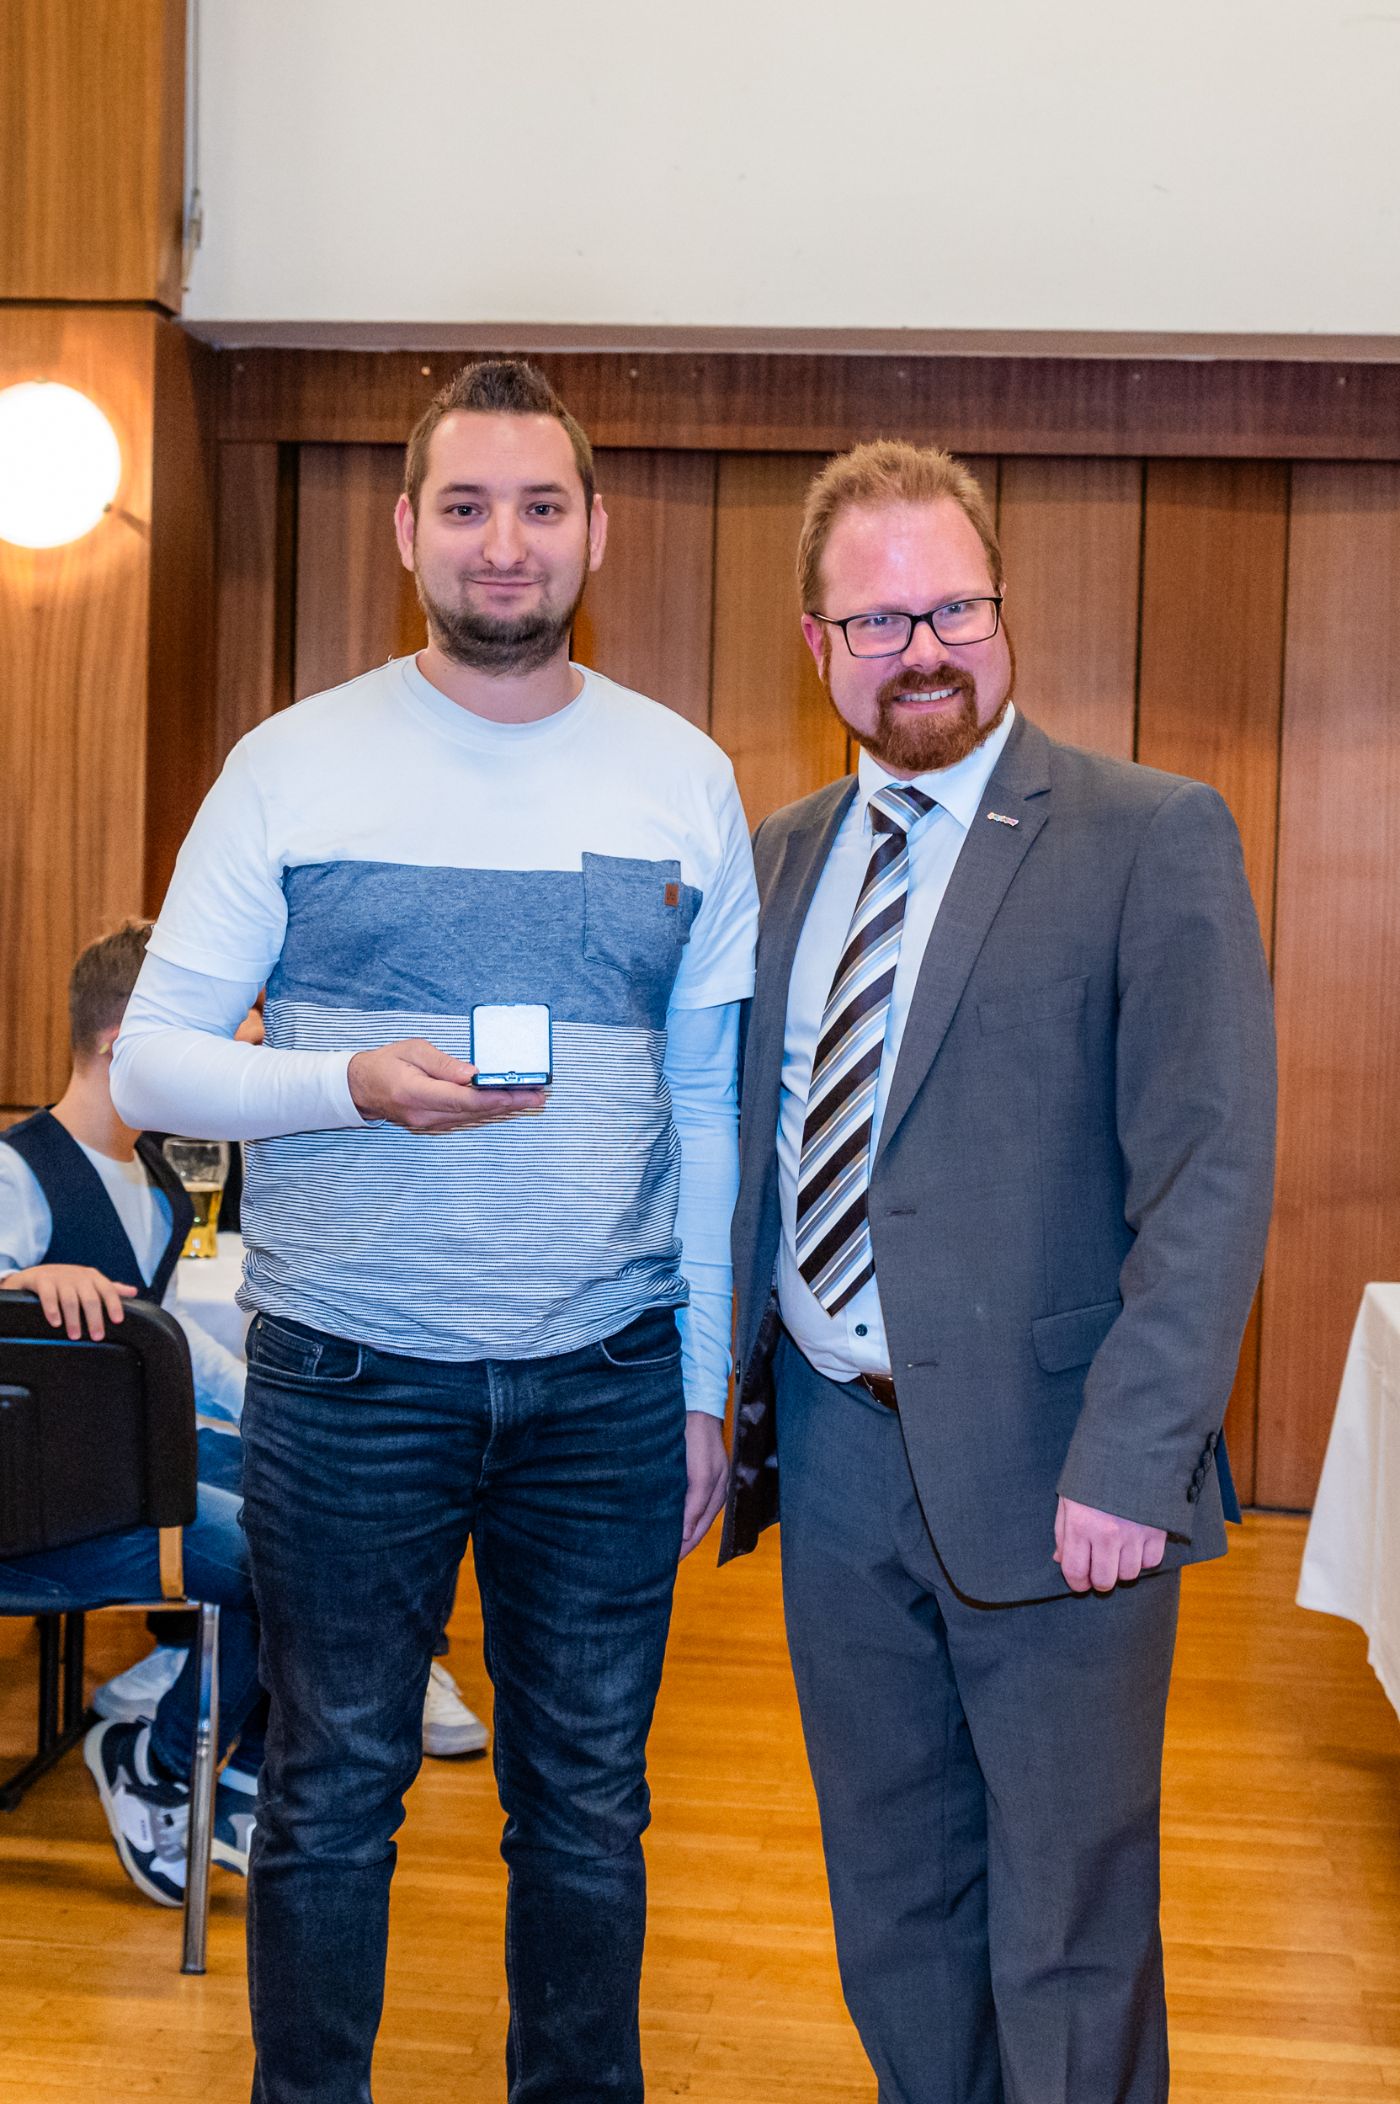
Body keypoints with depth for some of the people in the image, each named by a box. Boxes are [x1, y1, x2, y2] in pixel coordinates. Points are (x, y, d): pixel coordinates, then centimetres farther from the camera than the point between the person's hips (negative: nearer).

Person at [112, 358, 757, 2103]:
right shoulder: (292, 768, 0)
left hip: (608, 1382, 2)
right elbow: (152, 1059, -1)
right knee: (330, 1797, 11)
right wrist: (352, 1084, -20)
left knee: (588, 1805, 13)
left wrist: (707, 1382, 4)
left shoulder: (685, 780, 5)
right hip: (346, 1376, -1)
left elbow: (713, 1100, 7)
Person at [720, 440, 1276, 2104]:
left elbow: (1210, 1174, -13)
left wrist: (1129, 1463, -19)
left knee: (1068, 1933, 8)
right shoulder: (779, 858, 11)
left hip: (1047, 1469, -5)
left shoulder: (1155, 840, -7)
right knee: (891, 1908, 18)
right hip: (833, 1450, 5)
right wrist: (726, 1401, 6)